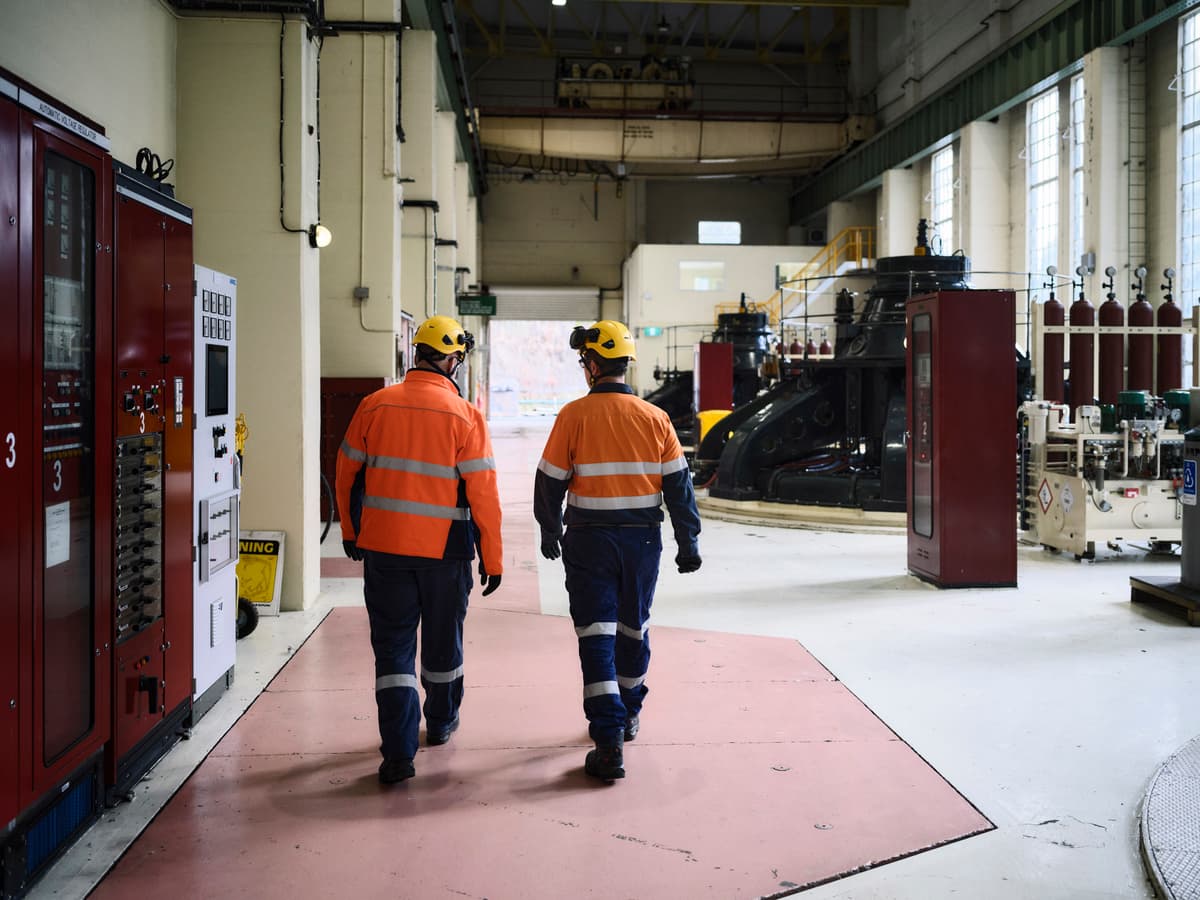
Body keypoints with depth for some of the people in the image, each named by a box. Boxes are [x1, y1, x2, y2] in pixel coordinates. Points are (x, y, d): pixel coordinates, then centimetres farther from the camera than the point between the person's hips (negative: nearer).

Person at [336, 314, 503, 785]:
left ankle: (399, 752, -2)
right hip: (445, 551, -1)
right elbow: (483, 494, -10)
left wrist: (351, 532, 20)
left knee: (392, 646, 5)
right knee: (442, 640, 19)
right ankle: (441, 723, 39)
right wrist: (492, 558, -1)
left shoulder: (374, 406, -2)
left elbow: (347, 473, 6)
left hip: (383, 548, 1)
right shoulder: (465, 416, -10)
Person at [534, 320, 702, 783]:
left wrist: (550, 532, 13)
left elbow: (550, 481, -3)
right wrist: (688, 542, 8)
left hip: (588, 541, -3)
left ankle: (610, 740, -9)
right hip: (643, 538, 3)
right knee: (634, 627, 20)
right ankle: (629, 713, 38)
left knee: (596, 635, -1)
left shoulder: (573, 415, -9)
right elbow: (678, 485, 0)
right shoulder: (655, 418, -2)